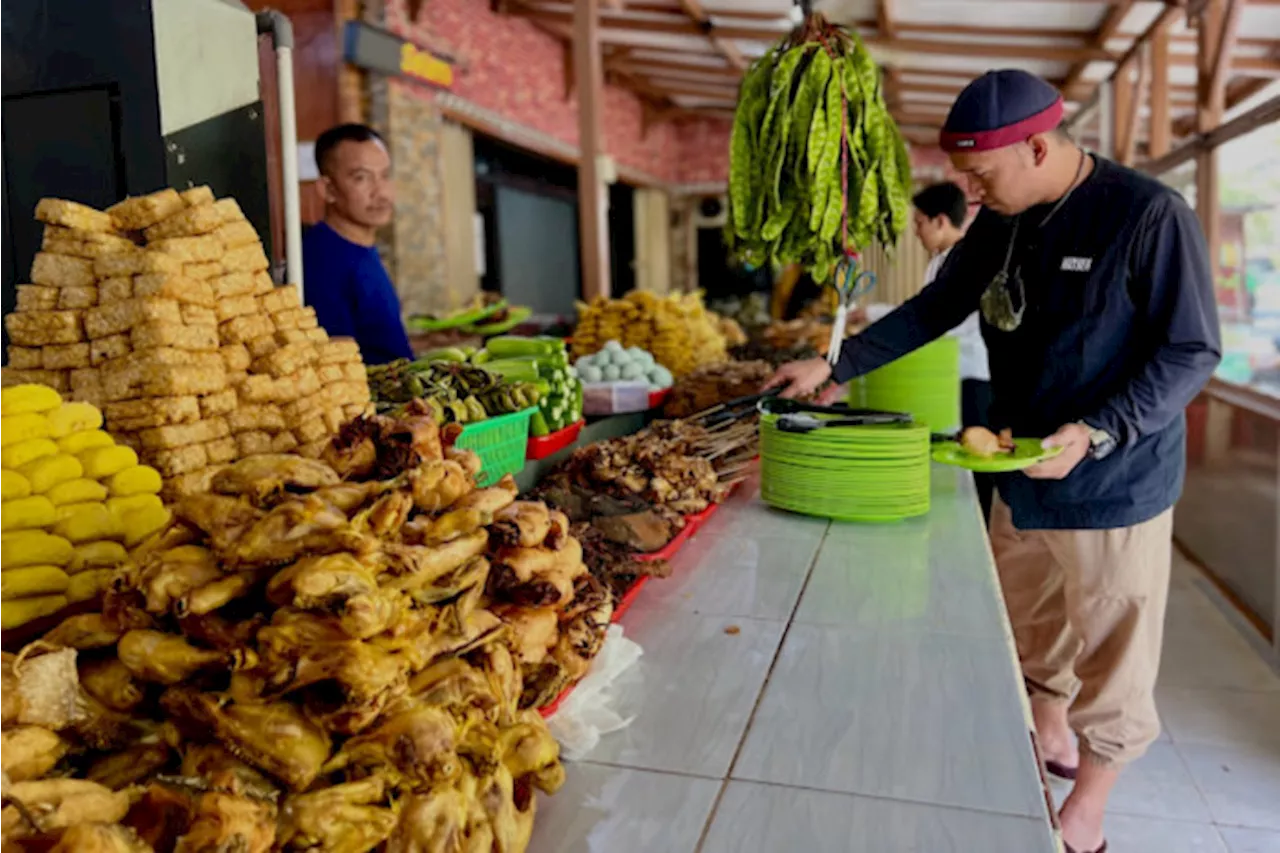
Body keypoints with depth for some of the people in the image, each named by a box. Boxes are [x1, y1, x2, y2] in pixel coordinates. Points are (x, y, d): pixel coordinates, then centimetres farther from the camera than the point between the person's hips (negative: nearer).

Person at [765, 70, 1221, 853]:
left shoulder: (1150, 215, -17)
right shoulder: (1001, 225, 2)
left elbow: (1193, 351, -15)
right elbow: (934, 310, 10)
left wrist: (1095, 432, -27)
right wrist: (835, 366, 3)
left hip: (1116, 486, -6)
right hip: (1020, 476, 6)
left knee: (1109, 660, 9)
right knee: (1029, 631, 20)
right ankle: (1052, 743, 45)